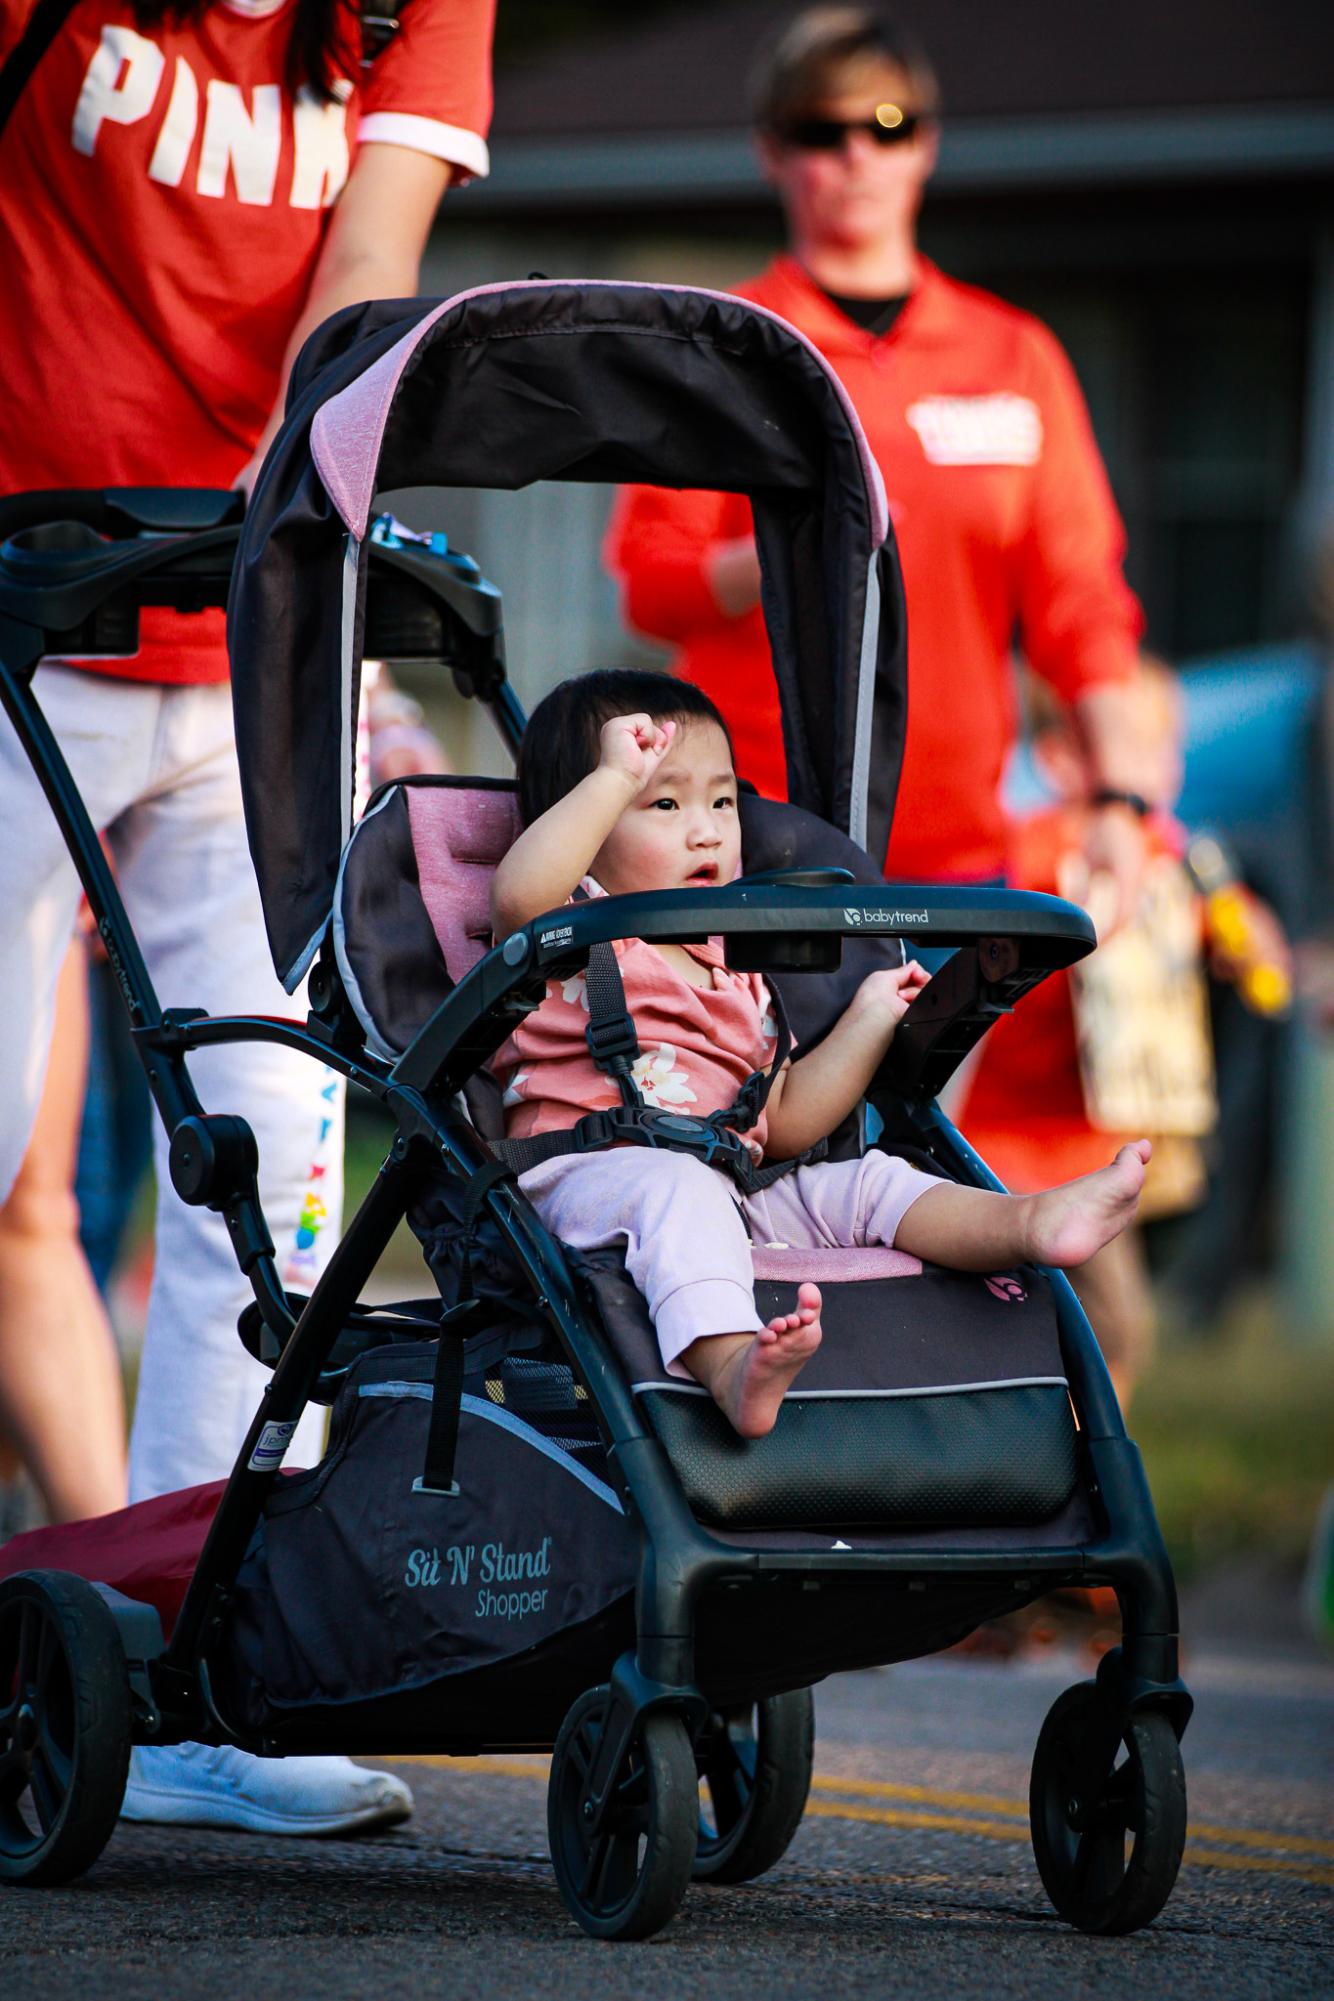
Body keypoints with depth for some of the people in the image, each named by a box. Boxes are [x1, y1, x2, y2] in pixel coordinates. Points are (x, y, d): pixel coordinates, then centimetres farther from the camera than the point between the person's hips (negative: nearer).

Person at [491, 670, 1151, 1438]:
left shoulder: (736, 976, 25)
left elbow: (782, 1126, 25)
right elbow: (521, 891, -24)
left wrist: (869, 1021, 20)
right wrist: (616, 779, -21)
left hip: (730, 1189, 8)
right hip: (587, 1173, -8)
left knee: (861, 1181, -6)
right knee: (676, 1188, -38)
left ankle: (1031, 1222, -30)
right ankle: (729, 1362, -64)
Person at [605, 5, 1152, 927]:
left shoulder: (1015, 355, 14)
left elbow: (1075, 592, 10)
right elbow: (650, 585, 0)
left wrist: (1117, 793, -2)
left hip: (955, 841, 2)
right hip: (766, 837, -2)